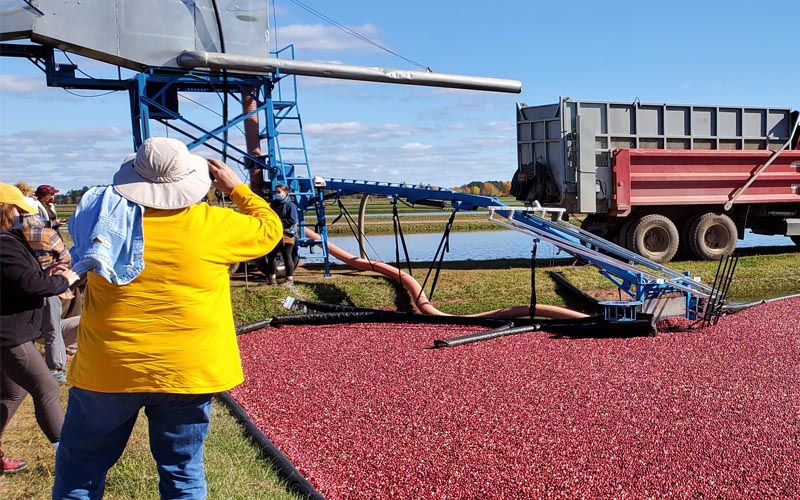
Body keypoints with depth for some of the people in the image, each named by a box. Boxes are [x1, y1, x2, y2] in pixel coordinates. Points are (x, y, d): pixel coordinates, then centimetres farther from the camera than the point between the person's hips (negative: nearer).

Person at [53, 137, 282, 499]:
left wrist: (144, 192, 23)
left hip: (108, 369, 1)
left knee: (80, 468, 17)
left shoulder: (108, 218, -3)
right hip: (188, 371, -1)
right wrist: (237, 188, 20)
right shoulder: (213, 225, -9)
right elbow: (270, 229, 7)